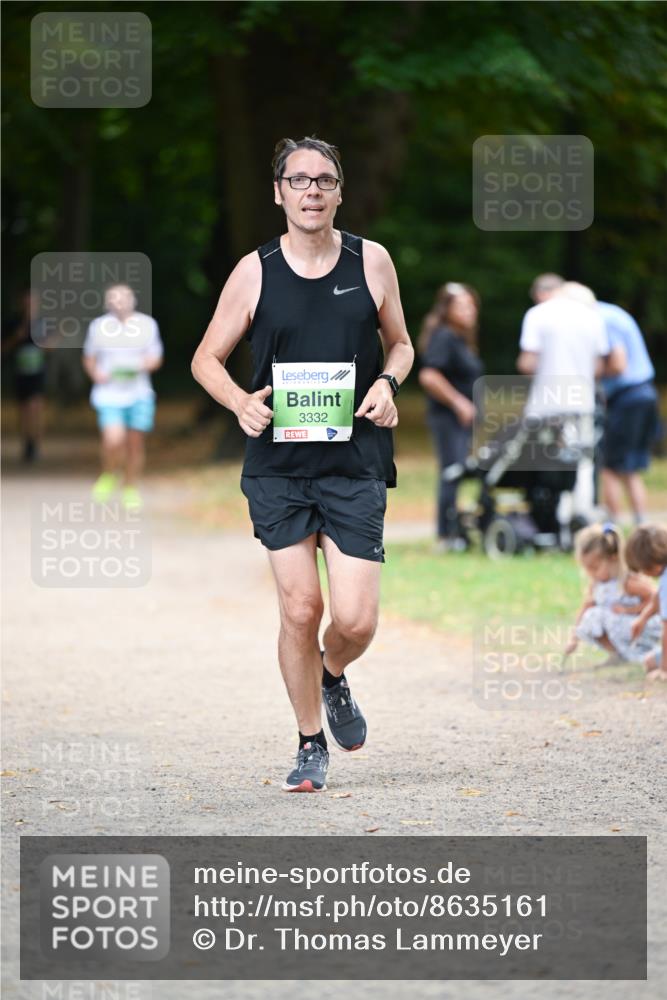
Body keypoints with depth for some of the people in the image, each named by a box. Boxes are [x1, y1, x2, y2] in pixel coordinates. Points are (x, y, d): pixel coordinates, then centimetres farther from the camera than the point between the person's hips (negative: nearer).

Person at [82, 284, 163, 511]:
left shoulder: (147, 325, 4)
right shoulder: (99, 326, 3)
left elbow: (155, 358, 7)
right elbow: (89, 358, 14)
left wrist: (142, 366, -14)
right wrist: (96, 373, -6)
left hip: (139, 393, 2)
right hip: (109, 394, -2)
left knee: (135, 442, 4)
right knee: (113, 441, -18)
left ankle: (130, 489, 23)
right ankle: (109, 476, 11)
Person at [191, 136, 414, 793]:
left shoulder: (371, 262, 4)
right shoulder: (255, 272, 2)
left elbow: (400, 344, 18)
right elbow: (207, 358, 10)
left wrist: (388, 384, -4)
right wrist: (241, 402, -10)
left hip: (356, 464, 0)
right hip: (277, 462, 0)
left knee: (355, 620, -7)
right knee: (299, 608, -5)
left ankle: (332, 677, 29)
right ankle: (310, 744, 14)